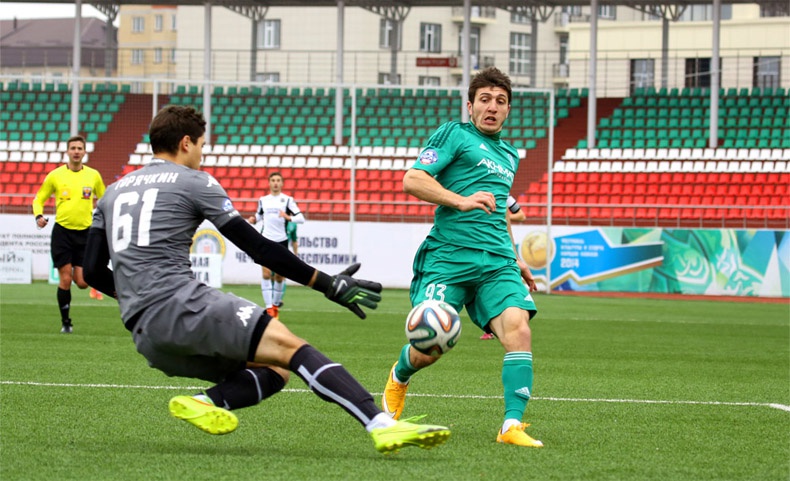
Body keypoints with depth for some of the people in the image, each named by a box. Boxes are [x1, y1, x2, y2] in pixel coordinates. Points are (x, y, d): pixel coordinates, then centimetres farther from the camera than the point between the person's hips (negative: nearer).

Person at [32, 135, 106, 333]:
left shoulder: (93, 175, 4)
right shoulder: (55, 175, 0)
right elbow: (38, 199, 9)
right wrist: (38, 215, -11)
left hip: (85, 233, 1)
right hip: (62, 231, -1)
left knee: (82, 283, -4)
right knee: (65, 280, -7)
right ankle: (65, 322, 8)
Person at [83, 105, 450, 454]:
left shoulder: (113, 192, 24)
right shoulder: (193, 182, 4)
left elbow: (93, 272, 21)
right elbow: (258, 248, 1)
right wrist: (330, 285, 5)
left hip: (145, 337, 7)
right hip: (181, 305, -7)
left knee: (274, 369, 10)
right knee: (289, 346, -16)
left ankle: (206, 403, -16)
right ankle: (382, 425, -33)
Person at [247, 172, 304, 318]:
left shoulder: (288, 200, 0)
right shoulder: (263, 200, 10)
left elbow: (301, 218, -7)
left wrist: (288, 217, -27)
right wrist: (253, 219, 3)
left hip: (281, 240, -1)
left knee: (280, 276, 4)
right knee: (266, 274, -12)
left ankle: (276, 304, 23)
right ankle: (269, 307, -12)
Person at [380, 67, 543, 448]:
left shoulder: (509, 156, 26)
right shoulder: (454, 134, 5)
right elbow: (412, 180, -6)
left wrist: (514, 261, 35)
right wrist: (461, 201, -17)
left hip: (497, 260, 5)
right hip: (448, 256, -5)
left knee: (517, 328, -21)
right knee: (428, 349, -8)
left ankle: (512, 425, -24)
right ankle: (399, 377, 30)